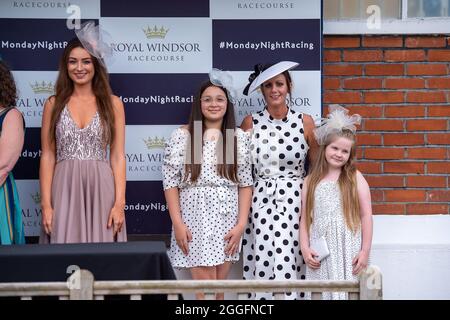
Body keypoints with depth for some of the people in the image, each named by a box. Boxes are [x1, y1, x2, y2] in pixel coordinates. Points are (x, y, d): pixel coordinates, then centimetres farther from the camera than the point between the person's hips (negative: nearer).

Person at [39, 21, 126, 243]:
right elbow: (48, 156, 5)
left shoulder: (112, 103, 6)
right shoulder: (54, 104, 7)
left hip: (101, 190, 0)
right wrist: (46, 204, -4)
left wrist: (119, 203, -7)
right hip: (64, 190, 0)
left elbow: (118, 156, 2)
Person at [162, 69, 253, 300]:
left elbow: (245, 184, 5)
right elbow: (170, 183, -1)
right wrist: (178, 223, -9)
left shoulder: (239, 137, 6)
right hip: (195, 219, -2)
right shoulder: (181, 136, 0)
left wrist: (241, 224, -3)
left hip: (227, 220, 3)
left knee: (219, 289, 6)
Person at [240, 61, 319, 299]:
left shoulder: (305, 122, 3)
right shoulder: (250, 123, 4)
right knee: (263, 264, -6)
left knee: (289, 264, -9)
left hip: (294, 201, 0)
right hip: (261, 201, 1)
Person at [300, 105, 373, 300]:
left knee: (347, 292, -3)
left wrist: (365, 251, -3)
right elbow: (305, 219, 9)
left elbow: (366, 216, 2)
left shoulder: (355, 178, 4)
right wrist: (305, 249, -1)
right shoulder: (311, 181, 10)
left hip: (348, 251, -2)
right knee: (321, 292, 0)